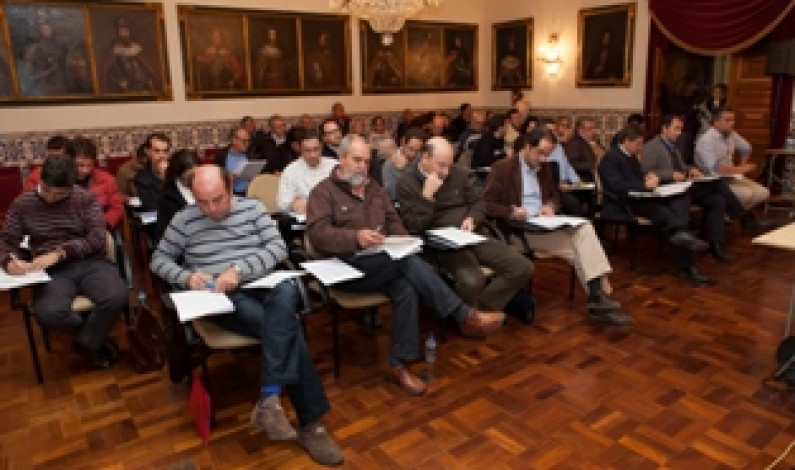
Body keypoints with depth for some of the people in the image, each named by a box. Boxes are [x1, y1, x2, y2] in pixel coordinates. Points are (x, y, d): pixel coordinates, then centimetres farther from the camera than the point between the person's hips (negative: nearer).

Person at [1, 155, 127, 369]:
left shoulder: (86, 198, 1)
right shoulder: (22, 203, 7)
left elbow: (98, 239, -8)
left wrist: (59, 252, -19)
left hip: (89, 263, -1)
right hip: (51, 271, 1)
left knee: (117, 297, -32)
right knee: (49, 313, -32)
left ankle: (86, 343, -2)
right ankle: (96, 335, 0)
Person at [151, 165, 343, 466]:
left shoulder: (252, 208, 9)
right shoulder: (183, 220, 8)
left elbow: (278, 247, 0)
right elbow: (159, 260, 14)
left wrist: (240, 270, -16)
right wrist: (186, 277, -8)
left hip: (261, 286, 2)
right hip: (223, 300, -2)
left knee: (287, 291, -38)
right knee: (288, 328, -30)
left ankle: (269, 398, -34)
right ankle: (310, 424, -24)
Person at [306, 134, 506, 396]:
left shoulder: (373, 189, 21)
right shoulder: (324, 191, 1)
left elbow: (393, 222, 22)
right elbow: (317, 234, -13)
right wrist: (356, 237, -29)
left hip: (384, 265, 6)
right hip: (345, 268, -6)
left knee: (407, 289, -28)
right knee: (408, 261, -30)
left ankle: (399, 364, -18)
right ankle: (465, 317, -26)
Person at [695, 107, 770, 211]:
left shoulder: (731, 135, 6)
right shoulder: (707, 140, -18)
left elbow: (746, 148, 27)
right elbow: (713, 169, -28)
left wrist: (742, 168, 15)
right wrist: (739, 170, -19)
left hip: (731, 177, 8)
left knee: (763, 193, -7)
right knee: (746, 194, -27)